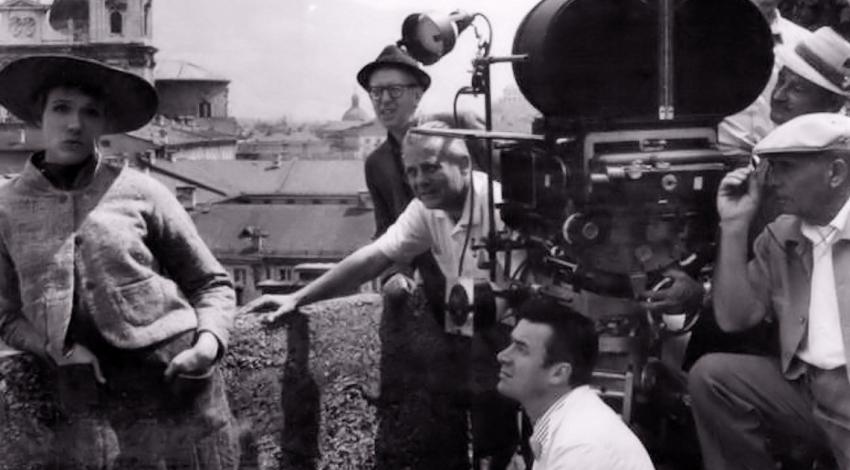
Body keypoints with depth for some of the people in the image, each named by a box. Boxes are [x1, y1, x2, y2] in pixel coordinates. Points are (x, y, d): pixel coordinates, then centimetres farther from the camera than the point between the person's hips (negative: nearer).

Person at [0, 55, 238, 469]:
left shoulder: (138, 191, 0)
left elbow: (211, 282, 7)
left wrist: (209, 342, -11)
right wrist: (57, 350, -7)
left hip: (176, 381, 0)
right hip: (87, 400, 1)